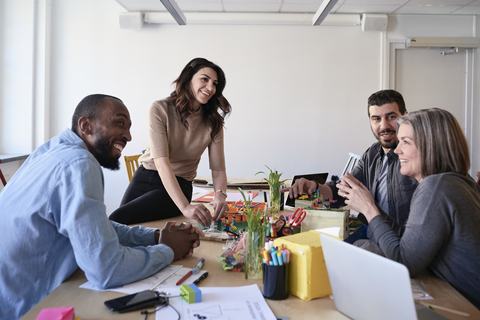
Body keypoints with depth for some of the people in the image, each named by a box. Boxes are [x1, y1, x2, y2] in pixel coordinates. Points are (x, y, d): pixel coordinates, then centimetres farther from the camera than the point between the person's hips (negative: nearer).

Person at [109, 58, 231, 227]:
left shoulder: (213, 123, -5)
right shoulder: (160, 109, -14)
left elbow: (218, 169, -6)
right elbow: (161, 162, -24)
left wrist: (220, 195, -31)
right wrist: (185, 207, -36)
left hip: (178, 185, -1)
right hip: (144, 178, 1)